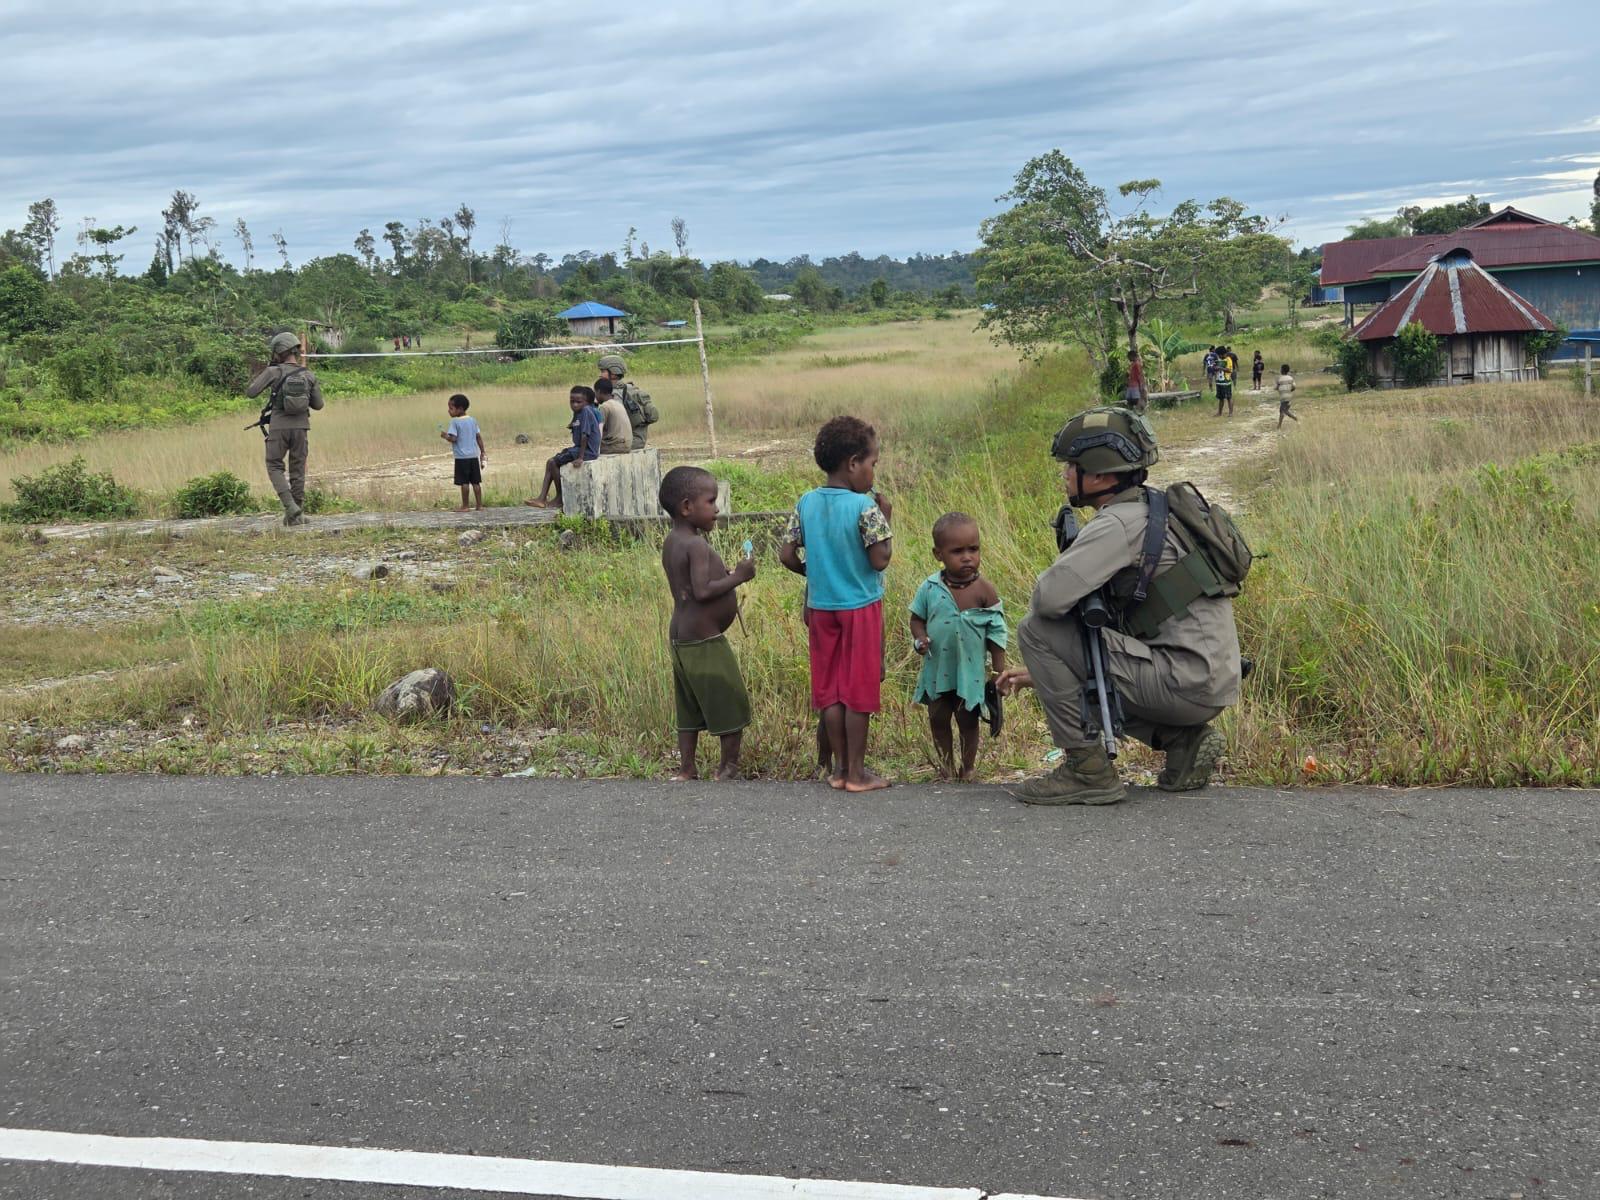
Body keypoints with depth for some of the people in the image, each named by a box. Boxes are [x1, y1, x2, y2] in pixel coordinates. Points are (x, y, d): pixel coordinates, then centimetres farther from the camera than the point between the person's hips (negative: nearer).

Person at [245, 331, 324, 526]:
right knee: (298, 471, 10)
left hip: (279, 427, -3)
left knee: (275, 467, 10)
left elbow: (251, 392, -5)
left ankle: (290, 505, -10)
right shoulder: (309, 375, 4)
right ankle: (297, 515, 10)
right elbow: (318, 404, 9)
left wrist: (261, 374, 10)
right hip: (301, 427, 3)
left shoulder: (274, 372, -6)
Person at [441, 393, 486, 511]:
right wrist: (483, 452, 17)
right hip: (474, 456, 6)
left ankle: (465, 506, 2)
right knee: (476, 482, 8)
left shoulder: (455, 422, -9)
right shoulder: (473, 420, 9)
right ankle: (480, 505, 9)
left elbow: (453, 438, -17)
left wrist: (445, 436, 2)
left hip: (461, 457, -6)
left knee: (464, 482, -2)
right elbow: (479, 437, 10)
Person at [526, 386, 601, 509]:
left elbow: (585, 435, -24)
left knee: (553, 462, -12)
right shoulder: (577, 412, 11)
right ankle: (542, 498, 3)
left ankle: (560, 497, -1)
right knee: (551, 462, 8)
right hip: (579, 448, 10)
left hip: (587, 451, -10)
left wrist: (580, 457, -25)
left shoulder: (586, 411, -18)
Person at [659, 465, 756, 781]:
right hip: (706, 642, -9)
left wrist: (726, 574, 9)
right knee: (733, 705, 5)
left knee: (689, 711, 15)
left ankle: (686, 770, 18)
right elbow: (702, 591, -27)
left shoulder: (671, 543, 10)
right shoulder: (697, 545, -19)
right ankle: (729, 767, 13)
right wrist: (737, 577, -17)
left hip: (680, 639, 9)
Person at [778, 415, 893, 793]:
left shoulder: (806, 503, -1)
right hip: (860, 608, -5)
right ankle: (857, 772, 10)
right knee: (859, 690, 4)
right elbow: (880, 560, -18)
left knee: (830, 688, 12)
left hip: (821, 607, 5)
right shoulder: (865, 507, -17)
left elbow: (786, 555, 1)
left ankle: (840, 767, 19)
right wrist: (885, 520, -6)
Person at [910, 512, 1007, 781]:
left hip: (970, 671, -2)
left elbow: (996, 634, -7)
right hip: (937, 669, 3)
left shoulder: (984, 590, -12)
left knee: (968, 720, 8)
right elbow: (917, 617, 5)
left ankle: (969, 768, 27)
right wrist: (920, 638, -16)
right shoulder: (930, 587, -7)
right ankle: (946, 766, 30)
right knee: (937, 719, 12)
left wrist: (999, 671, -6)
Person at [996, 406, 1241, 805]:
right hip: (1212, 683, 10)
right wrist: (1042, 673, 22)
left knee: (1037, 629, -9)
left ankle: (1087, 768, -6)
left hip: (1186, 680, -10)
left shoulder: (1120, 523, -13)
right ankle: (1184, 739, 13)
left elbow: (1050, 597, -25)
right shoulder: (1149, 512, 19)